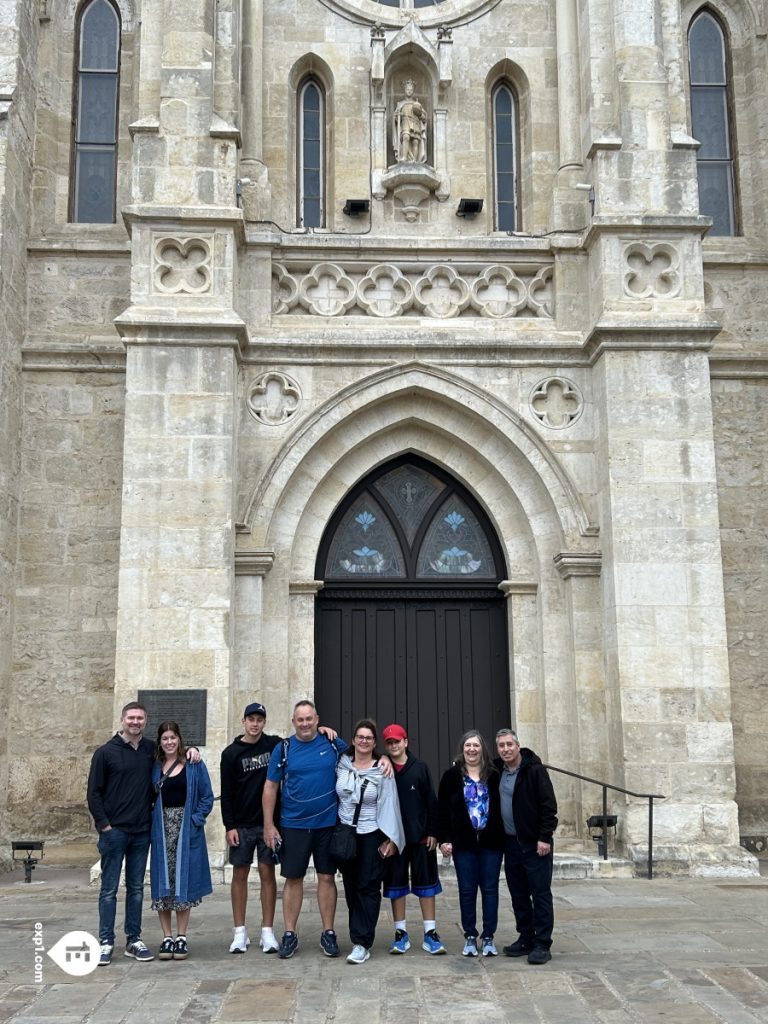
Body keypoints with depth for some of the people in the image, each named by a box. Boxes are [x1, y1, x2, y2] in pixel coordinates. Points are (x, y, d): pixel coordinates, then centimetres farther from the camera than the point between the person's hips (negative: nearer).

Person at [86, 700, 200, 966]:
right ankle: (105, 942, 8)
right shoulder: (105, 752, -3)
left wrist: (191, 749, 3)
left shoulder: (151, 749, 7)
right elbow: (94, 792, -3)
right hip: (114, 831, -4)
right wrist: (104, 824, -9)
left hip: (142, 832, 4)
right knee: (109, 888, 1)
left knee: (136, 888, 10)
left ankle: (134, 940, 18)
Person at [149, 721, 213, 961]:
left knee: (184, 882, 2)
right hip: (162, 831, 2)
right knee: (162, 884, 3)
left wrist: (196, 819, -8)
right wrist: (153, 818, -4)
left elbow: (207, 797, 2)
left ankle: (181, 938, 10)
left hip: (187, 831, -2)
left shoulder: (194, 765, 1)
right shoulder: (155, 767, 7)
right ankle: (167, 937, 11)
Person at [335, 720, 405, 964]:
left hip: (371, 836, -3)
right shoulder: (342, 764, 4)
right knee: (350, 887, 8)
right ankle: (359, 938, 18)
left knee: (367, 888, -5)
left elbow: (388, 805, -6)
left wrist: (390, 838, -12)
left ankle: (362, 944, -5)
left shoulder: (382, 770, -4)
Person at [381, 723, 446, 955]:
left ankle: (430, 933, 11)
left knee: (426, 883, 4)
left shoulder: (420, 767, 0)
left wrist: (433, 832, -4)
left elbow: (431, 801, 1)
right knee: (396, 884, 6)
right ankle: (401, 934, 16)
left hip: (420, 836, 0)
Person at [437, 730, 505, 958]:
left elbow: (501, 807, 4)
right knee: (467, 890, 5)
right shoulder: (452, 775, 2)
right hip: (463, 843, 0)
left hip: (491, 841, 1)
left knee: (490, 888, 4)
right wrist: (444, 839, -6)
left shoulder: (493, 776, 3)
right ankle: (470, 937, 14)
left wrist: (503, 837, -2)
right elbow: (442, 809, 0)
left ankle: (488, 937, 13)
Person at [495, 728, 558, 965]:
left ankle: (542, 945, 3)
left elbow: (549, 805, -13)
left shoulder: (534, 770, -11)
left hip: (535, 843, -7)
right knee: (518, 895, 13)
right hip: (511, 843, 7)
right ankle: (526, 940, 23)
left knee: (541, 895, -2)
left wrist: (545, 838, -17)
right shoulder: (497, 772, 8)